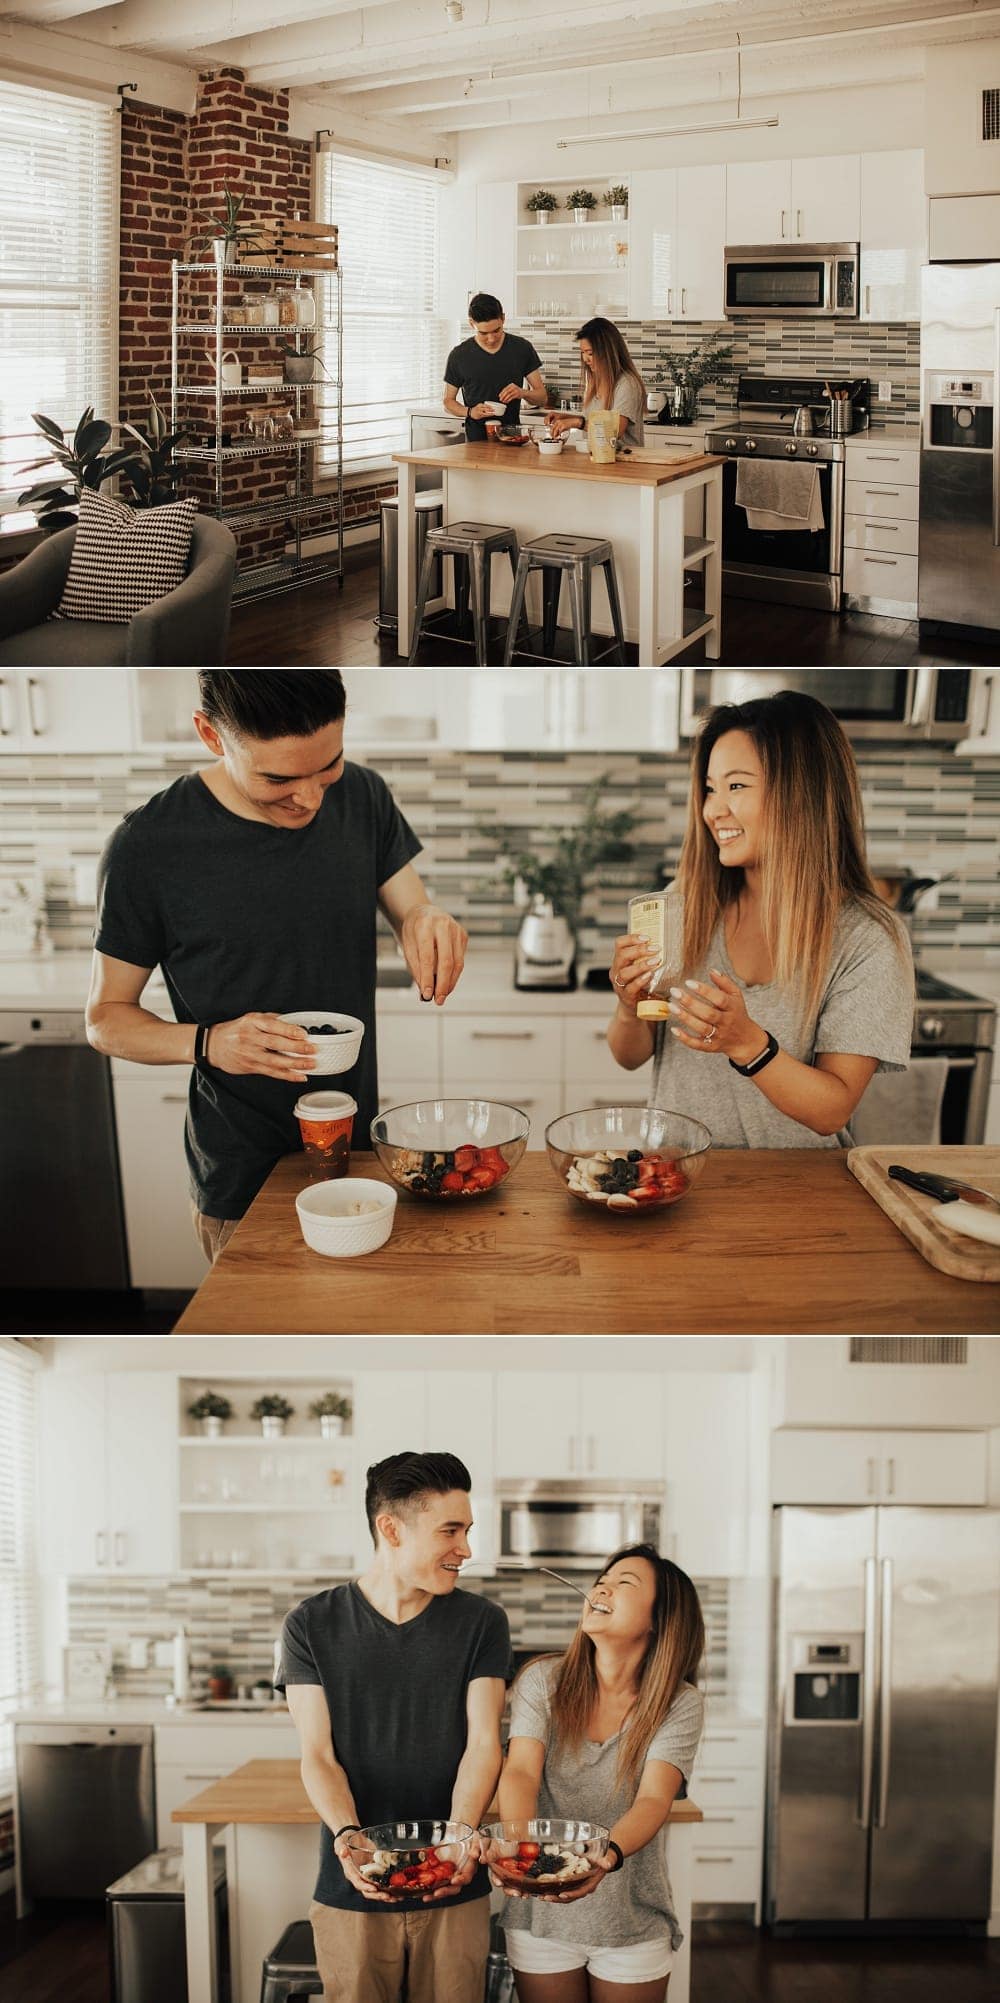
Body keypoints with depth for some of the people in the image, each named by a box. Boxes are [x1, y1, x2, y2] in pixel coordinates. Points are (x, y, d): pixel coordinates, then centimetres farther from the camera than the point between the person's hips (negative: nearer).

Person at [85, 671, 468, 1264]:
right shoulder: (148, 847, -17)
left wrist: (426, 922, -20)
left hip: (364, 1144, 4)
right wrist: (206, 1043, -27)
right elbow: (107, 1017, -7)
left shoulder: (362, 797, -5)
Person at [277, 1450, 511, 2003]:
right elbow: (318, 1756, -5)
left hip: (453, 1892, 1)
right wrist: (348, 1836, -24)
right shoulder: (312, 1626, -2)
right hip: (351, 1892, -1)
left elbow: (483, 1743, -5)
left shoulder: (481, 1622, 1)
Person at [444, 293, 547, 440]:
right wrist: (470, 412, -10)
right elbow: (448, 401, 11)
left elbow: (542, 396, 9)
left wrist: (522, 393, -12)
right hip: (476, 439, -1)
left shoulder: (522, 348, 5)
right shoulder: (459, 355, 1)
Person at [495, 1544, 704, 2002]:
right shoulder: (543, 1681, -6)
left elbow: (654, 1800, -22)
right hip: (542, 1918, 1)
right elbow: (520, 1772, -18)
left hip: (633, 1926, -1)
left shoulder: (680, 1704, -10)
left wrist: (606, 1856, -43)